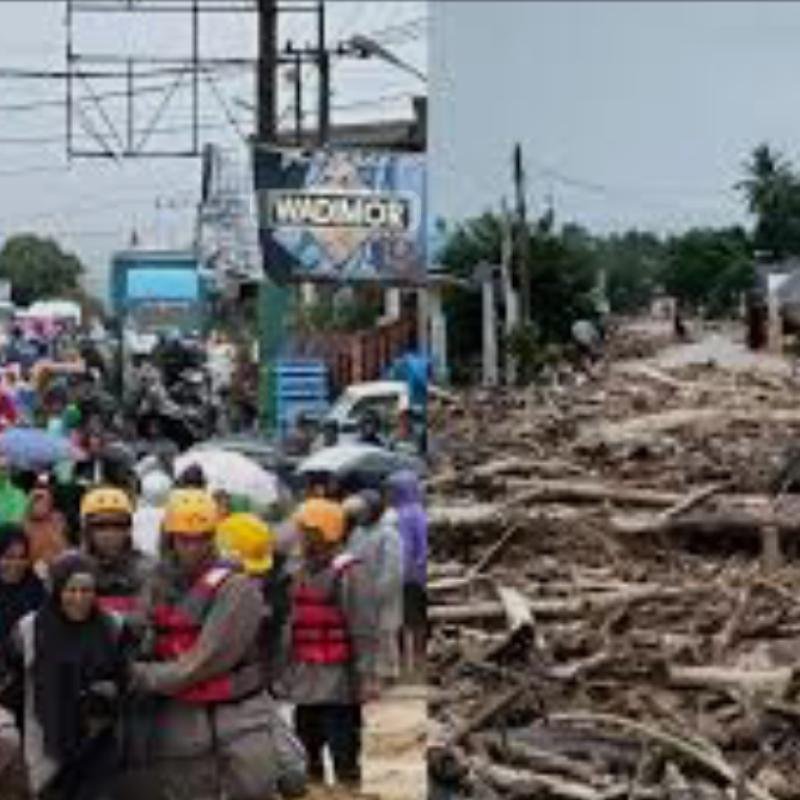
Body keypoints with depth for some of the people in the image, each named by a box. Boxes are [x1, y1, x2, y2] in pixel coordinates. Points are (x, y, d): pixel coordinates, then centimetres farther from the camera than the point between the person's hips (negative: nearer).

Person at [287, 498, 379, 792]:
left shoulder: (349, 574, -11)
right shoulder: (301, 572, 13)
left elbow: (364, 631, -15)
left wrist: (366, 677, -20)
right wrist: (290, 669, 17)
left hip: (338, 682, -8)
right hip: (305, 682, 8)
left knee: (344, 755, -3)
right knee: (307, 756, 16)